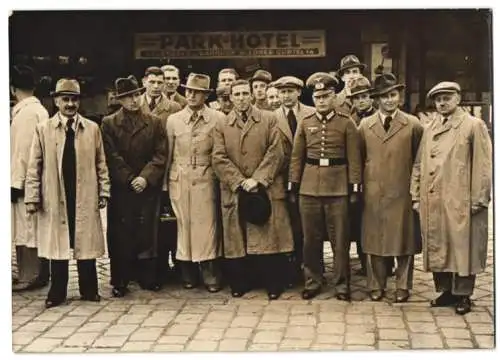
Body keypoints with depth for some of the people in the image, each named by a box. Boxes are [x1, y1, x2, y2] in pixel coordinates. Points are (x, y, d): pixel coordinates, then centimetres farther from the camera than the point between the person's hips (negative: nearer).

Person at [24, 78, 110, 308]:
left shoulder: (92, 129, 5)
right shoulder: (43, 129, 2)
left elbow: (100, 164, 7)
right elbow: (34, 167, 1)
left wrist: (103, 192, 2)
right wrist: (32, 197, -4)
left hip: (85, 198, 1)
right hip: (54, 198, 0)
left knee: (86, 244, 6)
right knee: (58, 245, 6)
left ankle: (89, 290, 18)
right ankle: (57, 293, 16)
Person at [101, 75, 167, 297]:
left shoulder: (154, 123, 9)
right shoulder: (109, 124, 5)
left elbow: (160, 155, 2)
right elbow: (112, 157, -2)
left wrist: (146, 178, -11)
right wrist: (130, 179, -10)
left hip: (148, 188, 1)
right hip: (120, 189, -1)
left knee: (147, 234, 3)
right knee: (120, 235, 0)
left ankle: (147, 277, 14)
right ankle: (120, 281, 8)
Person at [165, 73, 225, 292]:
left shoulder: (218, 119, 1)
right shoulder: (173, 120, 8)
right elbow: (168, 154, 10)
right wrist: (165, 183, 8)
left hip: (206, 179, -2)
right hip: (180, 180, 2)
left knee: (207, 225, -3)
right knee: (184, 224, 5)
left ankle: (211, 276, 5)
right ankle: (188, 274, 14)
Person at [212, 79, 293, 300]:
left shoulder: (269, 120, 6)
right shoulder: (221, 126, 9)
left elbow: (275, 153, -2)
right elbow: (219, 158, 0)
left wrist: (257, 179, -11)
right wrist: (241, 181, -10)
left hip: (266, 189, -1)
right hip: (234, 192, 1)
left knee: (270, 238, -1)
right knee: (237, 239, 5)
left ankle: (273, 284, 8)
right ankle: (239, 284, 17)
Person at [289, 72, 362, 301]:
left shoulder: (346, 123, 1)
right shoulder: (305, 123, 8)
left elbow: (354, 159, 0)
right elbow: (297, 157, 10)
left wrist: (355, 187, -5)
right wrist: (293, 186, 5)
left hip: (338, 187, -2)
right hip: (309, 187, 2)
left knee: (340, 239, 2)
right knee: (311, 239, 8)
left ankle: (342, 285, 14)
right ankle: (312, 282, 20)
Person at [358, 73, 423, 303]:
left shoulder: (413, 125, 1)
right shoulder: (364, 125, 7)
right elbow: (359, 159, 10)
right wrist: (360, 186, 5)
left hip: (403, 193, -1)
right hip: (373, 193, 2)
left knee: (404, 240, 5)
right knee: (374, 241, 6)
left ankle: (403, 287, 17)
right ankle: (376, 286, 17)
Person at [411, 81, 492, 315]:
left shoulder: (474, 125, -1)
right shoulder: (429, 129, 14)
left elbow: (483, 165, -5)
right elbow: (419, 165, 15)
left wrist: (479, 200, -10)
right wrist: (416, 196, 9)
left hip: (460, 202, -5)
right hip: (432, 202, 5)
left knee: (463, 248, 1)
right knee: (437, 247, 9)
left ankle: (463, 295, 12)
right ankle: (446, 290, 22)